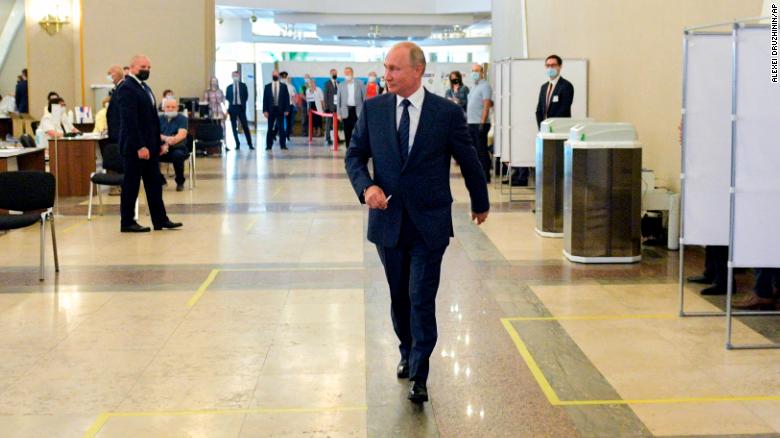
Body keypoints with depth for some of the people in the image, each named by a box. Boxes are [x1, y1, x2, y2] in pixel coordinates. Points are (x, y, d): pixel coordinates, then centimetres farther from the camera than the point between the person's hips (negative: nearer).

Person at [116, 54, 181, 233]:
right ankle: (127, 223, 6)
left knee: (154, 184, 11)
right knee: (131, 185, -1)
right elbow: (130, 120, -20)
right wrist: (140, 146, -24)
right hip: (135, 147, -9)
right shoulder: (126, 88, -13)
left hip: (150, 145, 9)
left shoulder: (145, 88, 17)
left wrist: (159, 142, 13)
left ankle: (160, 219, 17)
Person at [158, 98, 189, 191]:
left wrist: (167, 144, -33)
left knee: (178, 155, -37)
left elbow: (182, 135, -16)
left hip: (178, 148, -3)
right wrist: (166, 138, -27)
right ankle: (160, 180, -2)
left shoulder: (182, 118, 0)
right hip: (162, 148, 3)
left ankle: (180, 182, -13)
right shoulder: (160, 119, 9)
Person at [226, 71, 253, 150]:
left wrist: (242, 103, -1)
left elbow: (246, 96, 5)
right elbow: (227, 97, 9)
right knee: (234, 127, 4)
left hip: (241, 107, -2)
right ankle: (237, 144, 11)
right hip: (232, 108, 2)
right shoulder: (229, 87, 9)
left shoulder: (243, 85, 5)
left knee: (245, 126, -3)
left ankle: (250, 144, 0)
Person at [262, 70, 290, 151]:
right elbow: (265, 99, 3)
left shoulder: (283, 86, 6)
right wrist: (265, 110, -5)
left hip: (280, 110, 0)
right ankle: (269, 145, 8)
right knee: (270, 128, 3)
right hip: (271, 110, 1)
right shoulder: (267, 86, 6)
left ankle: (283, 145, 5)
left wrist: (287, 110, -5)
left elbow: (287, 98, 3)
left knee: (281, 128, 0)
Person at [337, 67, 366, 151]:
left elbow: (364, 98, 3)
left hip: (357, 111, -2)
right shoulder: (341, 85, 7)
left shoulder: (360, 84, 3)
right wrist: (339, 113, 4)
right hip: (346, 111, 2)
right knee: (347, 132, 3)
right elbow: (339, 100, 9)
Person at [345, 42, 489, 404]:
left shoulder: (447, 112, -8)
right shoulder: (373, 109, -1)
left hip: (429, 222, -3)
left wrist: (480, 203, 17)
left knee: (422, 298, -5)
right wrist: (366, 187, -14)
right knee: (399, 296, 16)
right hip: (387, 220, 3)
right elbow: (354, 155, 6)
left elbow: (468, 161, 5)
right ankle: (407, 353, 38)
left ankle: (419, 374, 6)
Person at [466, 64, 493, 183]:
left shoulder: (484, 86, -9)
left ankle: (485, 176, -1)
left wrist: (482, 123, -21)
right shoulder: (475, 87, 18)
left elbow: (487, 105, -16)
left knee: (482, 151, -5)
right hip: (471, 123, 9)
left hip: (479, 124, -9)